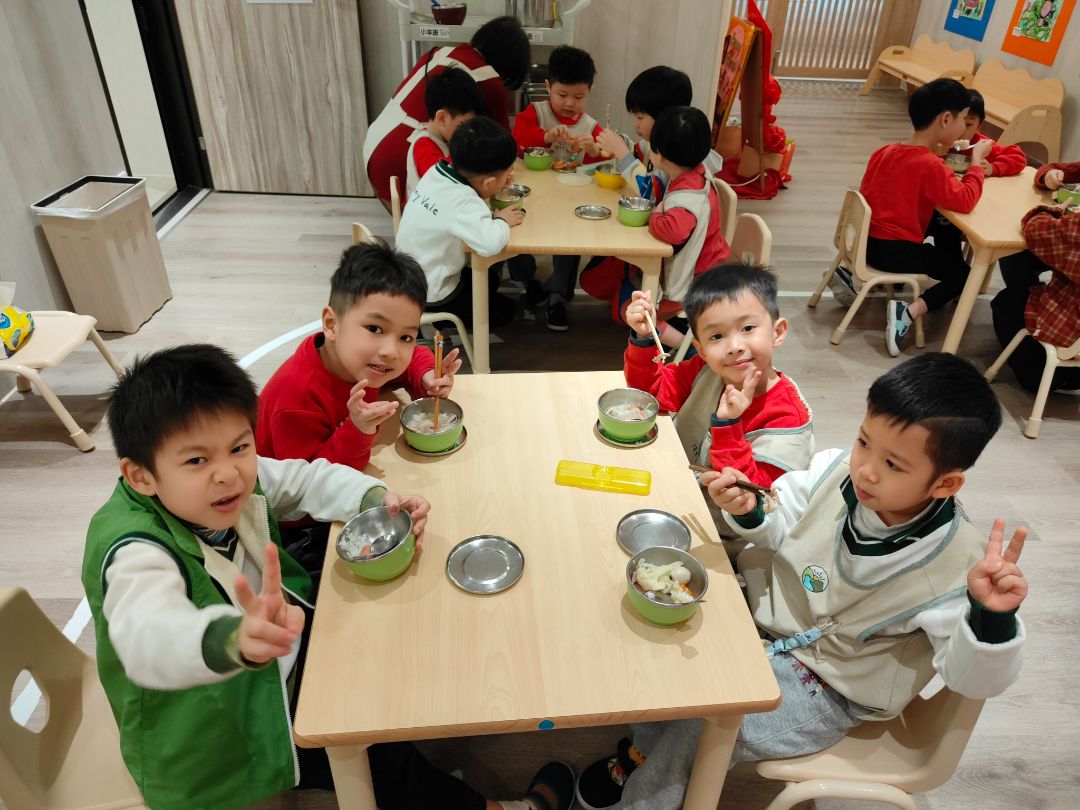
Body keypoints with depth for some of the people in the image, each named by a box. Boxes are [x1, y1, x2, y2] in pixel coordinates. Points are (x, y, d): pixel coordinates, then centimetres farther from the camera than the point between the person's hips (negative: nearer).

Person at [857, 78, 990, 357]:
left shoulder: (884, 152, 3)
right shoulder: (930, 165, -20)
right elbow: (965, 201, -21)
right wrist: (977, 159, -10)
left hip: (869, 240, 8)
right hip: (895, 252, -8)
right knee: (963, 274, 11)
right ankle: (908, 312, -10)